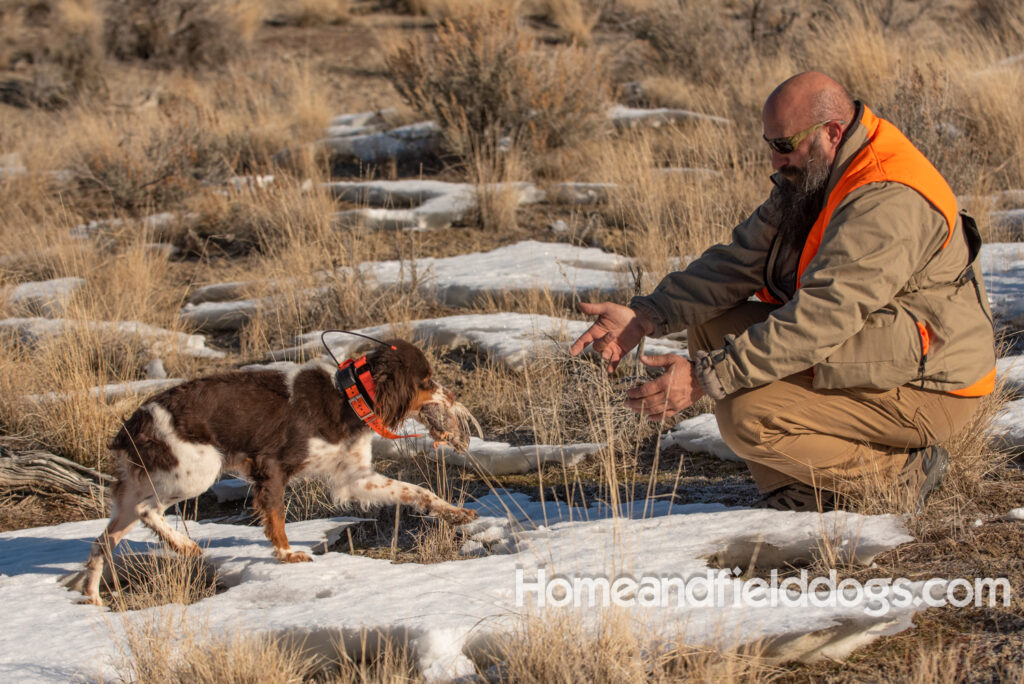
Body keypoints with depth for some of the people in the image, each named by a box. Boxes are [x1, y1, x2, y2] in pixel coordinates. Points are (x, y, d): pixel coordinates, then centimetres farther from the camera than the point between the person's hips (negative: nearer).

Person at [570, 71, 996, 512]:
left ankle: (901, 472, -6)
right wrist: (645, 317, -11)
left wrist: (707, 377, -34)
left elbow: (821, 318, -33)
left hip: (925, 396, -10)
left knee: (747, 418, -22)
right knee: (712, 324, 0)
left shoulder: (890, 202, -27)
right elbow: (741, 260, 2)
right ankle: (797, 492, 1)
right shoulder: (810, 175, 3)